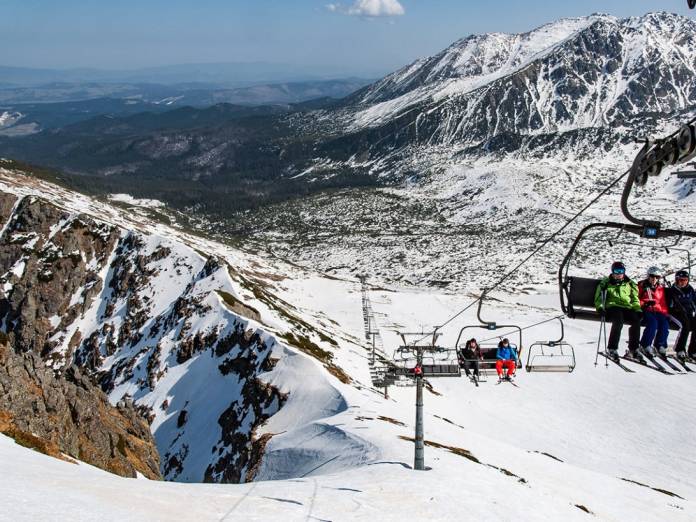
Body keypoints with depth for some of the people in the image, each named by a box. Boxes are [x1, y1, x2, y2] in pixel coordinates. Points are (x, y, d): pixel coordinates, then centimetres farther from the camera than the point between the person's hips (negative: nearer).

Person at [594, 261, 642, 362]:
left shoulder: (630, 284, 22)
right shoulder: (606, 283, 15)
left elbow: (635, 299, 23)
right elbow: (598, 297, 11)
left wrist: (638, 309, 6)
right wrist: (600, 307, -7)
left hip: (627, 308, 3)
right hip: (612, 307, -3)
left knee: (636, 321, -28)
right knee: (618, 321, -36)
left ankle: (633, 349, -14)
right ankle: (612, 349, -26)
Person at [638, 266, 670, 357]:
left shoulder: (660, 288, 18)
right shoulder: (642, 286, 6)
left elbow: (663, 303, 19)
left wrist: (665, 314, 4)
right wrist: (644, 304, -13)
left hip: (658, 311, 4)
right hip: (646, 311, -4)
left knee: (665, 323, -26)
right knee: (653, 322, -33)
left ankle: (660, 345, -13)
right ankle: (645, 345, -26)